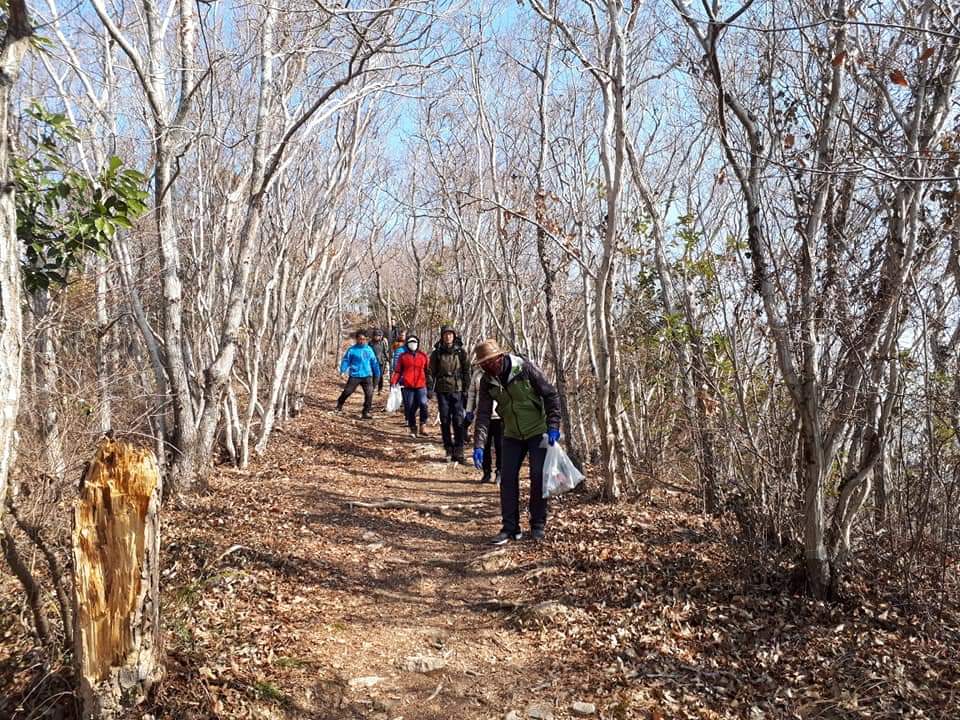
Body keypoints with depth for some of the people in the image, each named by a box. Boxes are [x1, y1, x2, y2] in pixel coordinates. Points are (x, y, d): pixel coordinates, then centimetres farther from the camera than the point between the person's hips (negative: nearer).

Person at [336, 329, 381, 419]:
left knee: (369, 394, -7)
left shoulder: (369, 349, 5)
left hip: (367, 376, 2)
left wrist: (377, 374, 14)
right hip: (354, 375, -2)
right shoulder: (352, 349, -2)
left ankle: (366, 413, 2)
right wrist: (343, 370, -15)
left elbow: (374, 362, 11)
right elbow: (346, 360, 0)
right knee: (347, 391, 1)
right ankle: (339, 405, 28)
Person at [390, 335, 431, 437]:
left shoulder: (423, 356, 11)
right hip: (407, 386, 0)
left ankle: (423, 425, -7)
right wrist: (393, 381, -4)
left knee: (423, 404, -20)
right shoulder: (403, 357, 8)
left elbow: (428, 370, 15)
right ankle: (413, 429, 14)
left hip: (421, 386, 0)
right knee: (409, 408, 2)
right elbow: (397, 371, 10)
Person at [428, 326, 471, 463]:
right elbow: (431, 372, 6)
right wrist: (430, 388, -3)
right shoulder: (437, 353, 4)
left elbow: (466, 372, 4)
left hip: (457, 390, -1)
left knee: (458, 421, -5)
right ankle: (448, 449, 14)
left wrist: (466, 390, -1)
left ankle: (458, 452, -2)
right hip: (442, 390, 1)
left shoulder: (461, 352, 3)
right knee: (445, 421, 5)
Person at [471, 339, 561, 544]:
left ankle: (538, 524, 14)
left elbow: (550, 395, -14)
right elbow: (483, 414, -8)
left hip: (538, 432, -4)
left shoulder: (525, 368, -20)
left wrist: (553, 426, -18)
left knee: (538, 477, -2)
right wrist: (479, 446, -16)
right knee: (507, 478, 0)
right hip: (512, 435, 4)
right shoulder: (487, 381, -8)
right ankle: (510, 528, 8)